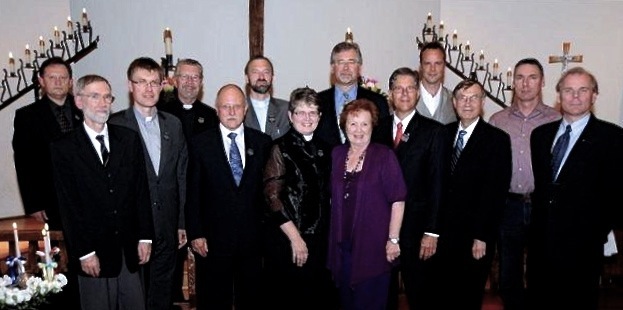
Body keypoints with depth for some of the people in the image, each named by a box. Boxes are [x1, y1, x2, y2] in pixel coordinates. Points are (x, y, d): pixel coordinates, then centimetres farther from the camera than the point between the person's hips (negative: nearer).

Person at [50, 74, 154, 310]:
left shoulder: (129, 139, 5)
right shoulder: (63, 148, -3)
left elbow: (142, 190, 5)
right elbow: (68, 205, -5)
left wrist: (145, 236, 1)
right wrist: (84, 252, -8)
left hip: (129, 249, 3)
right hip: (93, 251, -2)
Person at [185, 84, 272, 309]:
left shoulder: (262, 142, 4)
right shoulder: (200, 143, -1)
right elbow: (193, 193, -1)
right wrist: (195, 234, -5)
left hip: (252, 237, 2)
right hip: (213, 239, -1)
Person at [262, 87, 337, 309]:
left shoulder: (324, 150, 9)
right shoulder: (280, 148, -7)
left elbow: (327, 195, 14)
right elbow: (272, 196, -11)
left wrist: (328, 236, 6)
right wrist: (295, 237, -13)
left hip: (319, 240, 5)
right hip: (286, 240, -5)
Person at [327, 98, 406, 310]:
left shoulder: (384, 155, -7)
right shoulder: (337, 154, 6)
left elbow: (398, 200, -10)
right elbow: (334, 198, 11)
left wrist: (393, 239, -13)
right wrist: (334, 236, 7)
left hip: (373, 246, -4)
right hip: (342, 244, 4)